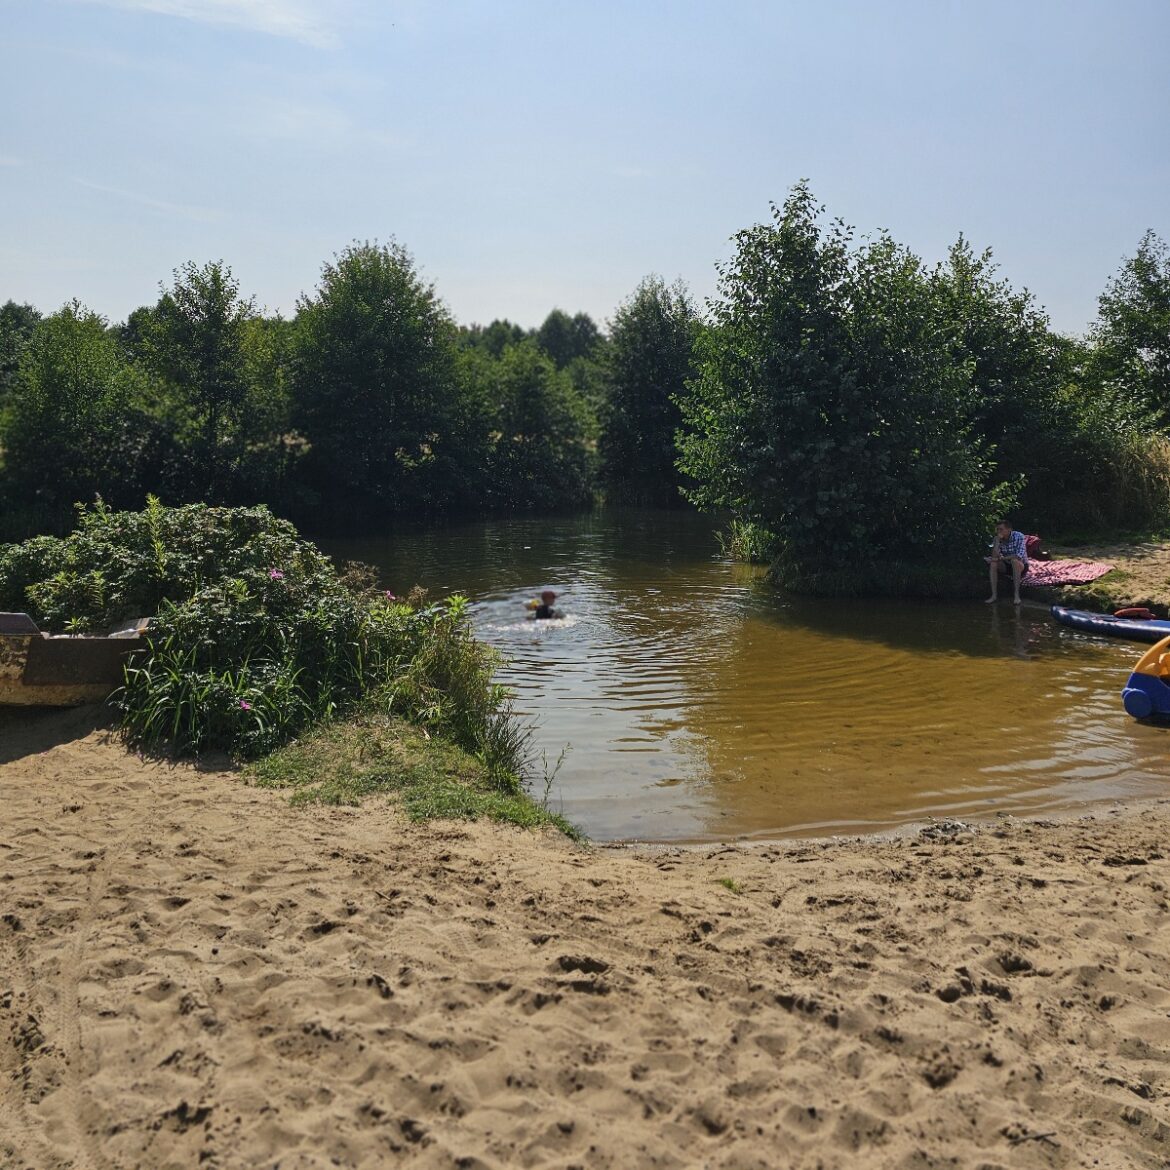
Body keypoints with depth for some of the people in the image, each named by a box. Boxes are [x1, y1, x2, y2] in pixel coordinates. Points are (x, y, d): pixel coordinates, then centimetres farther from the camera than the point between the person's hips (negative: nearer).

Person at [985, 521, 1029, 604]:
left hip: (1021, 566, -4)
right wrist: (997, 540, -26)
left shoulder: (1019, 536, -19)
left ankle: (1016, 594, -32)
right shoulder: (998, 539, -6)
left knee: (1014, 561, -37)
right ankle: (994, 595, -23)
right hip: (1006, 566, 4)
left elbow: (1020, 556, -31)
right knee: (993, 563, -24)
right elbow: (995, 556, -19)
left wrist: (1001, 558, -34)